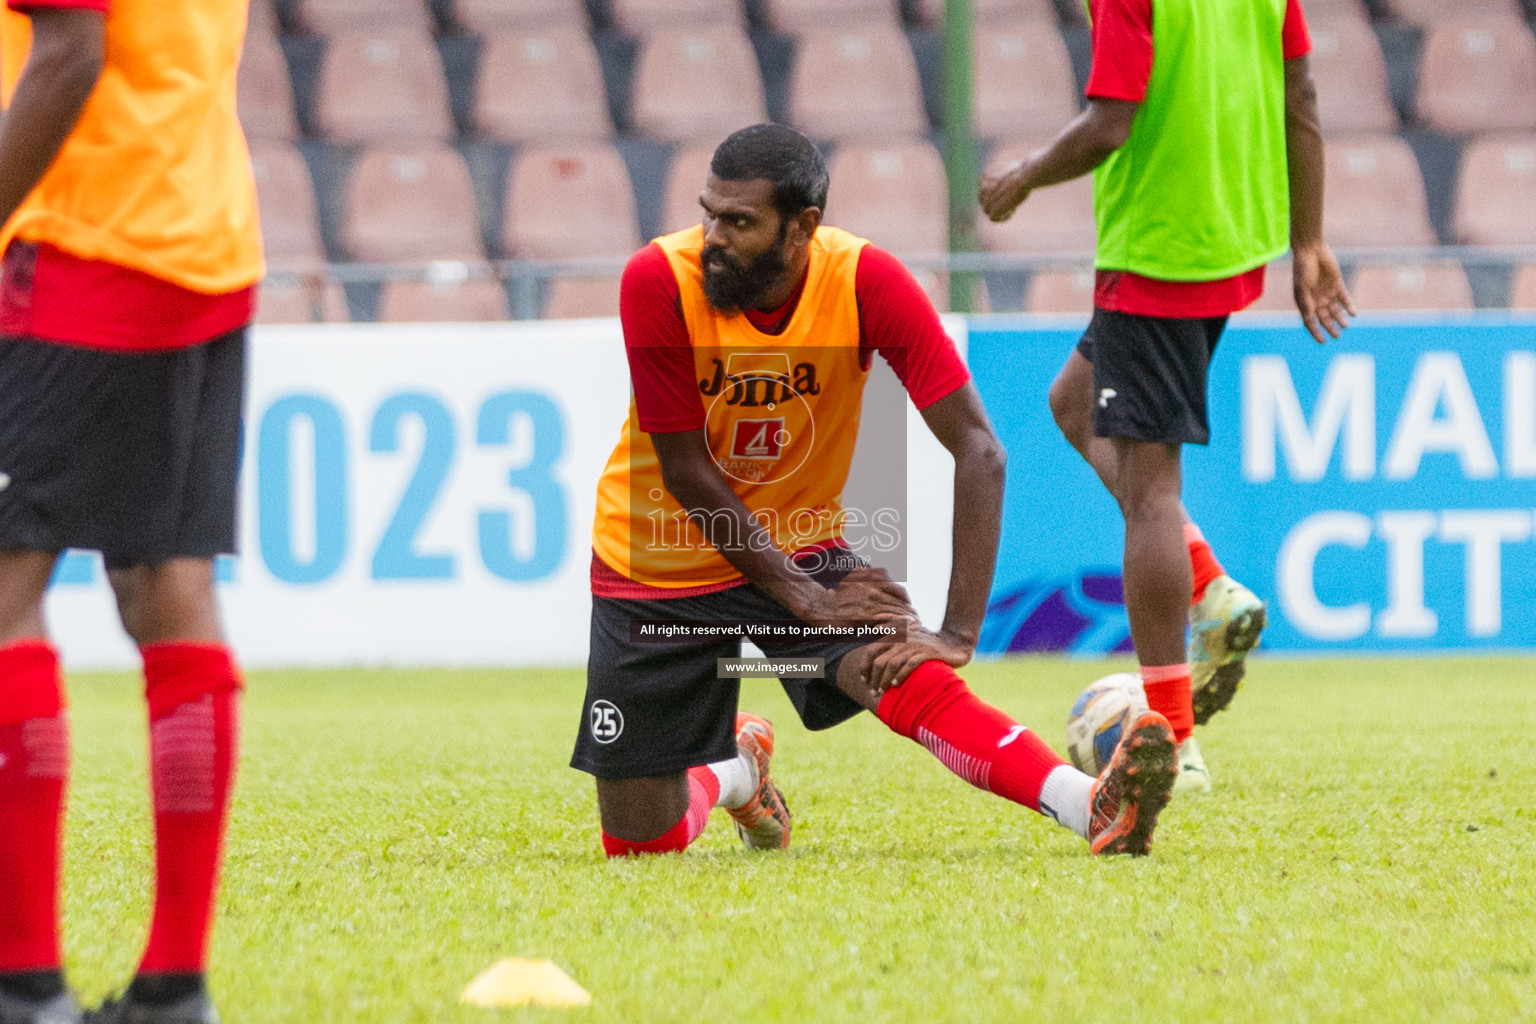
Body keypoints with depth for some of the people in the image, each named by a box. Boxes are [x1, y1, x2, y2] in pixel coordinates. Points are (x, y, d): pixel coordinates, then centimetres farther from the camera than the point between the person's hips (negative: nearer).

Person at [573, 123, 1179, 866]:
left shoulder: (866, 282, -20)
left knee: (908, 677, -32)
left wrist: (958, 634, -30)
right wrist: (805, 599, -22)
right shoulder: (659, 281, -23)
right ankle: (732, 770, 34)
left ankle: (1096, 811, -45)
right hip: (659, 566, 0)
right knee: (641, 846, 1)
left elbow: (978, 451, -22)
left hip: (800, 548, 0)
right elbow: (685, 471, -18)